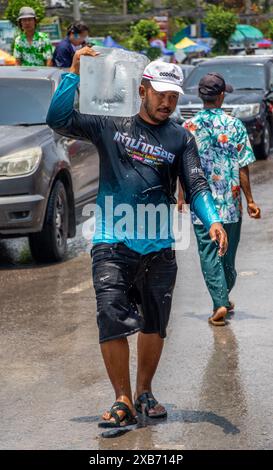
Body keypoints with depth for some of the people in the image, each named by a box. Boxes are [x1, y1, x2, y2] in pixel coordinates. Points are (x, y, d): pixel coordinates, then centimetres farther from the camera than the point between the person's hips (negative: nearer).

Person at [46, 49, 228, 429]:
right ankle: (123, 402, -8)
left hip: (159, 248, 2)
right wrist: (74, 73, -8)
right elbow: (58, 119, 0)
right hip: (113, 244, -2)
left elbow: (196, 186, -1)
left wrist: (212, 221, -19)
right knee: (112, 321, -13)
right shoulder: (111, 126, 5)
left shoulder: (181, 139, 7)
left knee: (154, 325, 11)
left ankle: (144, 393, 28)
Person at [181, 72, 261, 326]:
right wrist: (250, 200, 1)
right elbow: (242, 167, -6)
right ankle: (225, 297, 32)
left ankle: (220, 303, -9)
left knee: (209, 255, 2)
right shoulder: (235, 125, -7)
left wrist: (181, 197, 11)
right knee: (229, 252, 17)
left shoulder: (189, 127, -4)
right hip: (230, 204, 0)